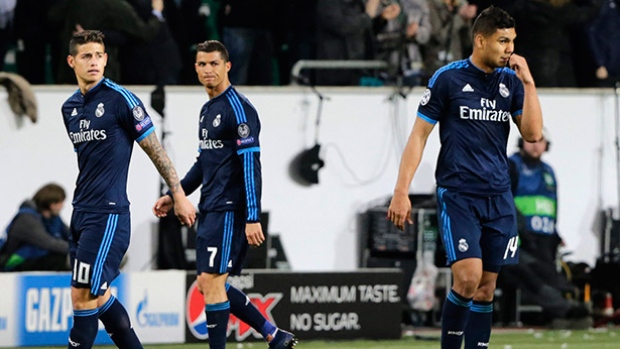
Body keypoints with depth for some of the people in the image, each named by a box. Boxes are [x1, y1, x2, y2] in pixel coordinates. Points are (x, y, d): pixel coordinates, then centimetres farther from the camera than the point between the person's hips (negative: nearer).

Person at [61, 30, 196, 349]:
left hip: (109, 214, -8)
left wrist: (179, 196, -4)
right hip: (81, 213, 8)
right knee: (98, 295, 10)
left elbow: (154, 149, -5)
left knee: (83, 296, -9)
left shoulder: (121, 99, -9)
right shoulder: (69, 108, 11)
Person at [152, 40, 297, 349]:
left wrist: (252, 218, -23)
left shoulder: (238, 108, -12)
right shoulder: (207, 110, 16)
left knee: (212, 282, -11)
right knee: (208, 284, 9)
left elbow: (251, 164, -18)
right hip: (209, 209, 10)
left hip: (229, 210, -10)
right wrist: (174, 196, 22)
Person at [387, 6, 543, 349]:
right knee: (468, 278, -17)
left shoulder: (511, 81, 7)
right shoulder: (448, 78, -5)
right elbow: (419, 135, -3)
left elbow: (533, 133, 1)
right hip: (457, 194, -5)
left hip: (498, 198, 5)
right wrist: (401, 192, -9)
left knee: (486, 288, 4)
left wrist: (528, 82, -7)